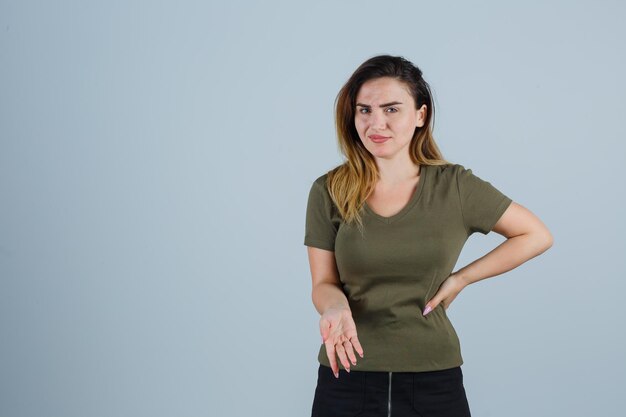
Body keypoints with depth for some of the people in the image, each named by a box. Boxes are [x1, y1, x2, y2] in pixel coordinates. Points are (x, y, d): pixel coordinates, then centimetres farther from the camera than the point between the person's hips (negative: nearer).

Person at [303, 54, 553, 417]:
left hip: (433, 377, 0)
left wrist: (460, 279, -3)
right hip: (347, 375, 1)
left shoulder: (455, 186, -5)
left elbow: (538, 236, 4)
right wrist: (336, 307, -23)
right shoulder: (329, 192, -4)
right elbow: (324, 283, -1)